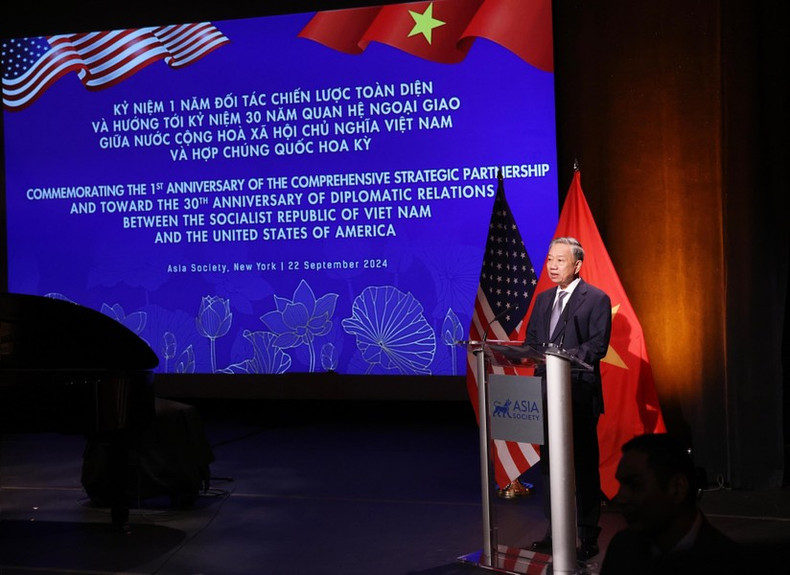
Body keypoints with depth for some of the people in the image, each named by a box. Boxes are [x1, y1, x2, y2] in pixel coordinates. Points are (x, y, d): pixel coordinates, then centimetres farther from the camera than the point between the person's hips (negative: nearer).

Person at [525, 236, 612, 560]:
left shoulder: (597, 299, -5)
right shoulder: (543, 299, 16)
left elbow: (598, 346, -13)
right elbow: (531, 339, 14)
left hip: (580, 394, -7)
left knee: (583, 465, -1)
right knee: (550, 462, 11)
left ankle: (588, 537, 5)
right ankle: (554, 531, 20)